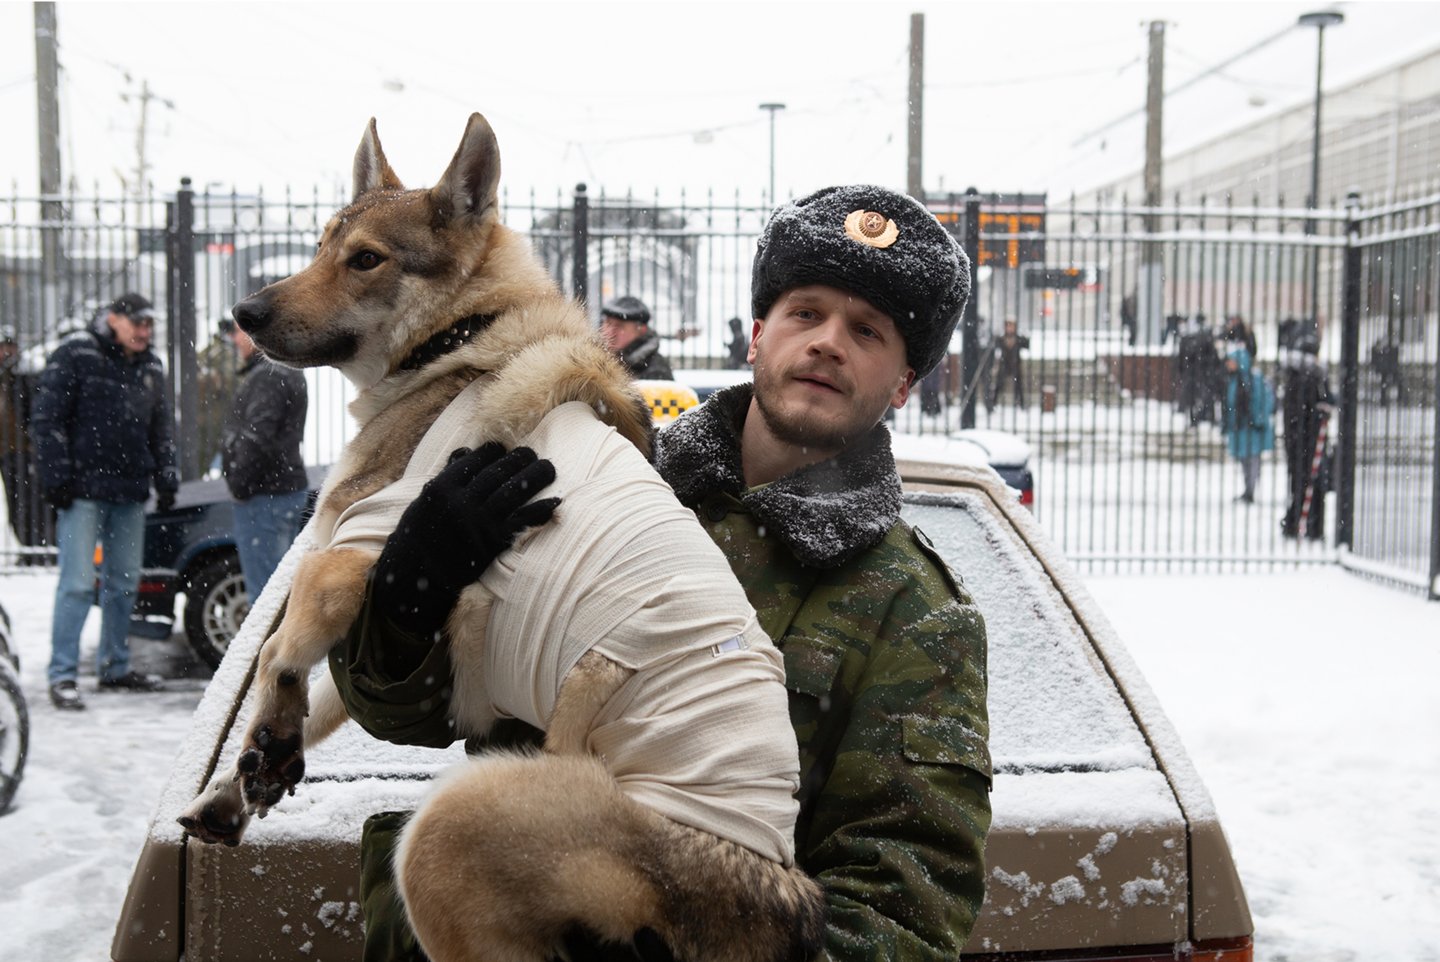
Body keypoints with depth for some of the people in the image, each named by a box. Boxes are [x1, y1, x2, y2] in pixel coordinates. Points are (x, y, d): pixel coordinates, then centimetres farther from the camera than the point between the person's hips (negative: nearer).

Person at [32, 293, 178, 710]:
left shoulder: (150, 368, 14)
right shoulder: (75, 355, -5)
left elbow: (161, 429, 21)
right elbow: (48, 418, -7)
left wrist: (166, 480, 12)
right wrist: (56, 477, -12)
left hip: (130, 493, 6)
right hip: (83, 491, -6)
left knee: (124, 582, 11)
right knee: (77, 582, -9)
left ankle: (115, 667, 22)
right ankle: (62, 675, -3)